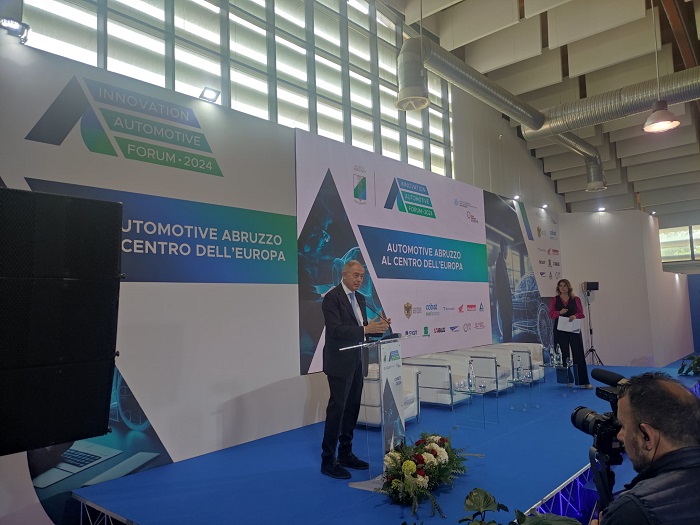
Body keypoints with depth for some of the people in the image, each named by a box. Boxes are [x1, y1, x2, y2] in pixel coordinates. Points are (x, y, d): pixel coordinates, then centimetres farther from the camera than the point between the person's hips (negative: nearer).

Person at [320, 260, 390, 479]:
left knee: (352, 408, 13)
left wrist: (377, 326, -7)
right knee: (337, 408, -4)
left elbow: (361, 327, 13)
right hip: (339, 362, -8)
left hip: (355, 361, 8)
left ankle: (346, 454, 25)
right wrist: (365, 329, -29)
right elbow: (336, 329, -23)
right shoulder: (332, 298, -13)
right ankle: (328, 460, 7)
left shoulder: (360, 298, 12)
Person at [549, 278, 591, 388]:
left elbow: (581, 313, 5)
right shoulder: (554, 300, 7)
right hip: (560, 331, 0)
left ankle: (583, 382, 0)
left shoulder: (576, 299, 6)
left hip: (574, 330, 0)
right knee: (564, 355, 4)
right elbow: (551, 314, 3)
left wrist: (575, 315, -16)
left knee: (579, 355, -3)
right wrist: (560, 312, -16)